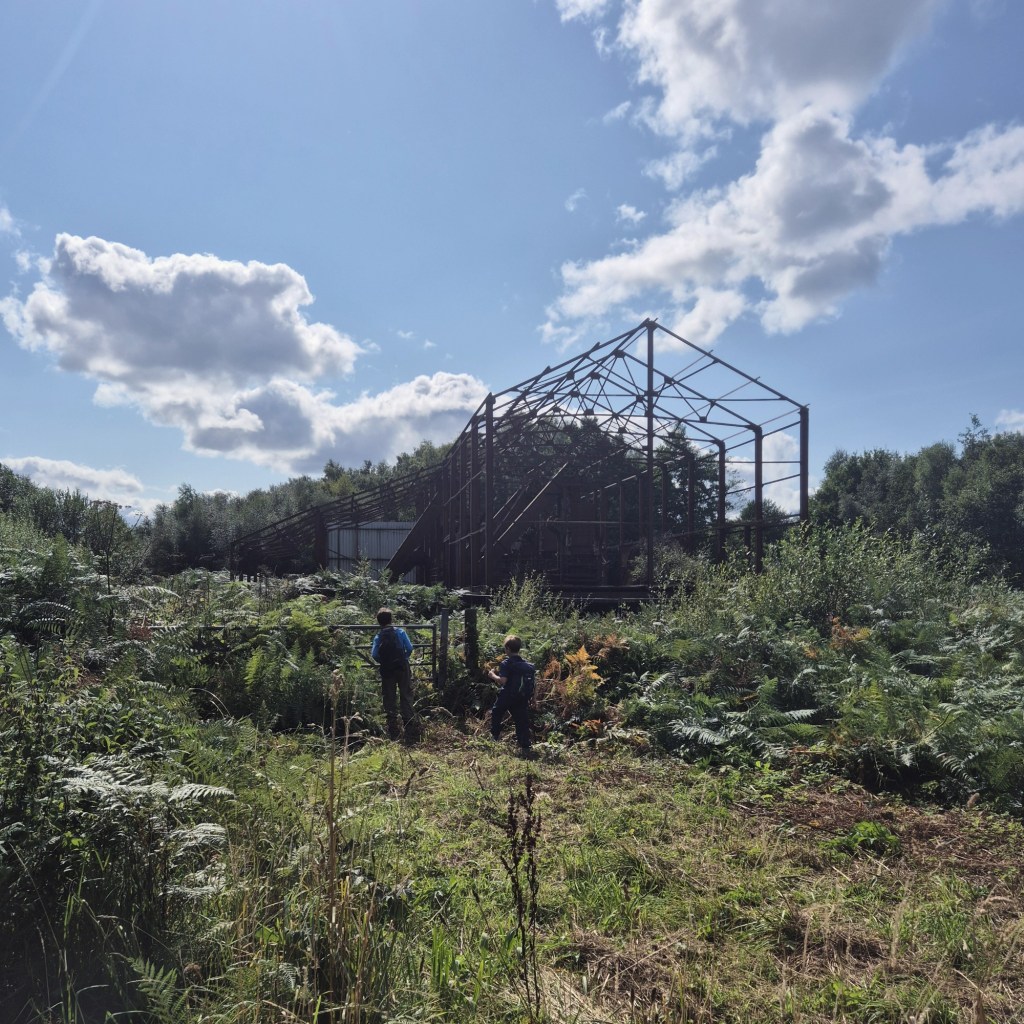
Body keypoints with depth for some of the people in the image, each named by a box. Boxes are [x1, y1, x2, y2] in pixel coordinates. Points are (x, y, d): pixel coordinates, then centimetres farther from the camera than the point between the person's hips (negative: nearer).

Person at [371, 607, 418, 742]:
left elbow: (374, 655, -11)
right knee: (406, 698, 4)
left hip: (387, 671, 1)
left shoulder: (378, 638, -1)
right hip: (402, 669, -1)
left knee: (390, 701, 9)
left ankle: (394, 733, 10)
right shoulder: (400, 632, -3)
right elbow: (409, 648, -8)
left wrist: (383, 662, 8)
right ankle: (411, 732, -1)